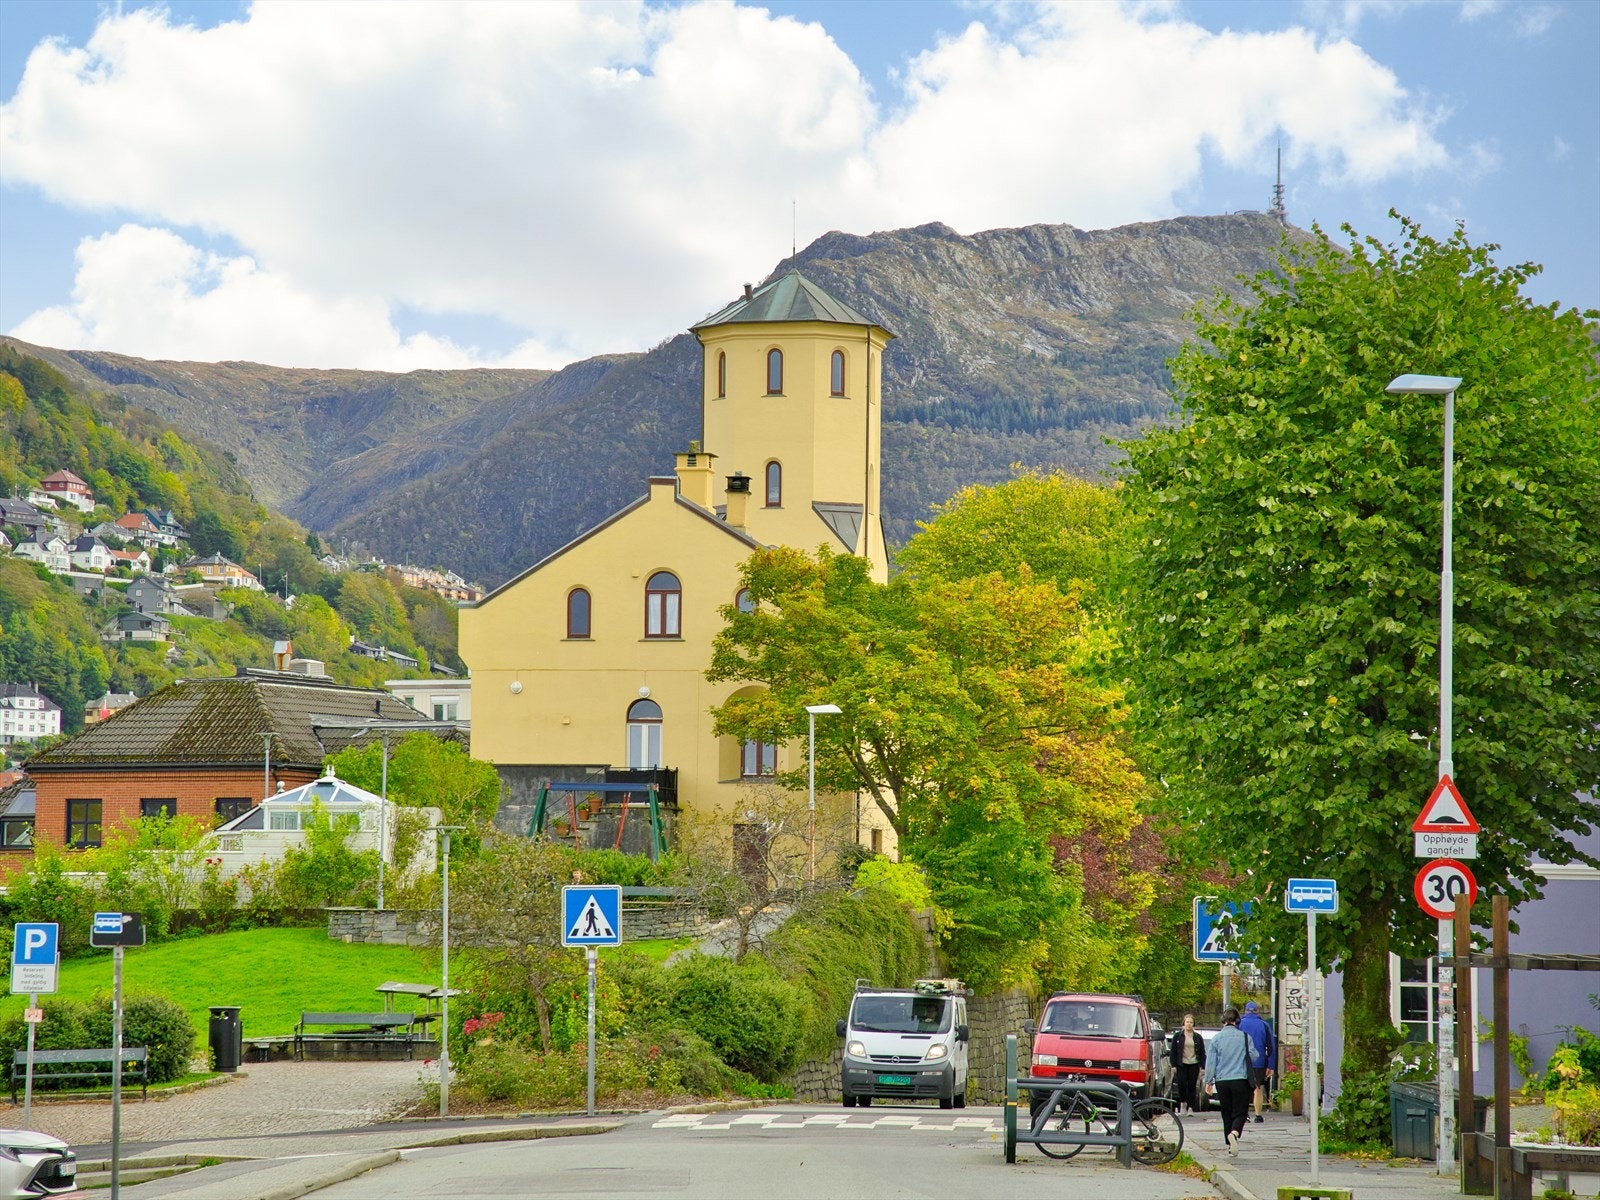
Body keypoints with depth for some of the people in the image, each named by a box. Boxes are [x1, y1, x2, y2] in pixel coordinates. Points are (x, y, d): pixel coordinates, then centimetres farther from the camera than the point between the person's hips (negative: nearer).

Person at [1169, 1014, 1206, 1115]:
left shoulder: (1198, 1038, 8)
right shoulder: (1177, 1036, 5)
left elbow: (1202, 1053, 9)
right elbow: (1173, 1051, 4)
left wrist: (1203, 1066, 1)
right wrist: (1173, 1065, -3)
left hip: (1194, 1065, 1)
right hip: (1182, 1065, -1)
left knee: (1192, 1086, -1)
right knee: (1182, 1084, -11)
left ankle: (1191, 1108, 5)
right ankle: (1183, 1102, 13)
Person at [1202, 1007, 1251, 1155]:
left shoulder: (1216, 1039, 1)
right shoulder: (1244, 1037, -3)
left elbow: (1211, 1061, 3)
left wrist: (1209, 1081, 9)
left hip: (1222, 1081, 2)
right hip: (1240, 1079, -2)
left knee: (1226, 1114, 11)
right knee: (1239, 1112, -1)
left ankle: (1230, 1146, 11)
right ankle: (1235, 1133, -30)